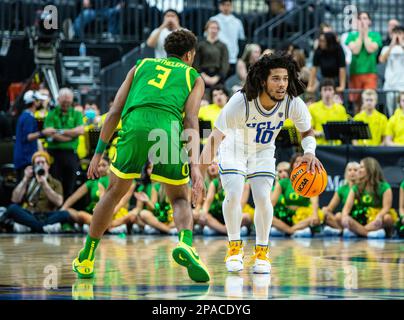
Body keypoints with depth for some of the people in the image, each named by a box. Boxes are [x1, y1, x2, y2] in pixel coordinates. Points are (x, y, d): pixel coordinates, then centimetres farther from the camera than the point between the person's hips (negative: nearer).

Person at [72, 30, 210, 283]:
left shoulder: (141, 66, 32)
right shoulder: (194, 77, 25)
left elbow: (114, 113, 23)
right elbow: (191, 122, 8)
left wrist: (99, 153, 26)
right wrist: (194, 165, -1)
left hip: (134, 127, 1)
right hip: (168, 129, -1)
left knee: (114, 193, 20)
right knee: (180, 199, 16)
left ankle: (86, 260, 25)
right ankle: (186, 245, -14)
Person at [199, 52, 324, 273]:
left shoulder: (293, 104, -25)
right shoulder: (240, 102, -36)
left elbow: (307, 131, -4)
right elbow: (216, 137, -28)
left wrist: (310, 152, -26)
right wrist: (200, 173, -32)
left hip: (263, 152, 2)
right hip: (234, 148, -2)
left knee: (262, 198, -14)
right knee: (233, 195, -18)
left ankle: (262, 251, 6)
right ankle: (235, 247, 5)